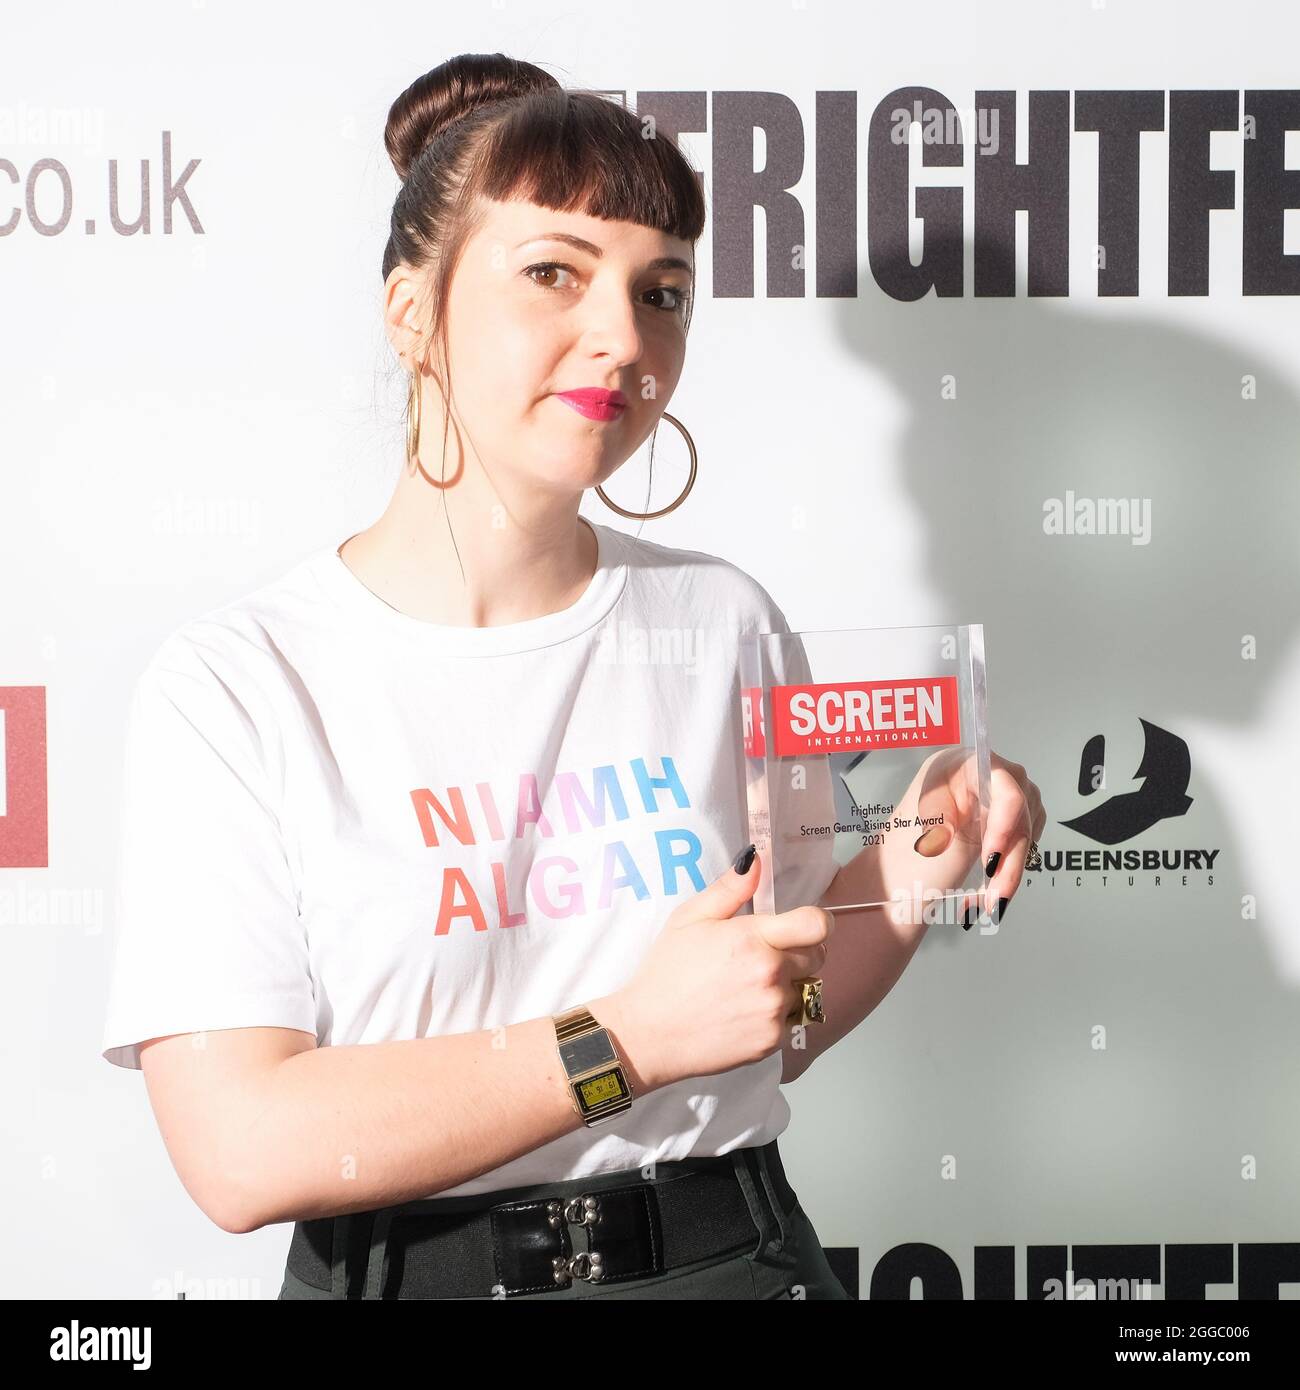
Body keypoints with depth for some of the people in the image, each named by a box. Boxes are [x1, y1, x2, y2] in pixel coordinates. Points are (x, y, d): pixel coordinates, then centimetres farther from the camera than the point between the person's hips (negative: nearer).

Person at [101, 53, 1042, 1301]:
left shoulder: (726, 623, -2)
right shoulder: (231, 683, -13)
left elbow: (771, 1033, 7)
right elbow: (240, 1151, -19)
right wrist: (633, 1037, -21)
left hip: (730, 1250, 3)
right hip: (405, 1268, -2)